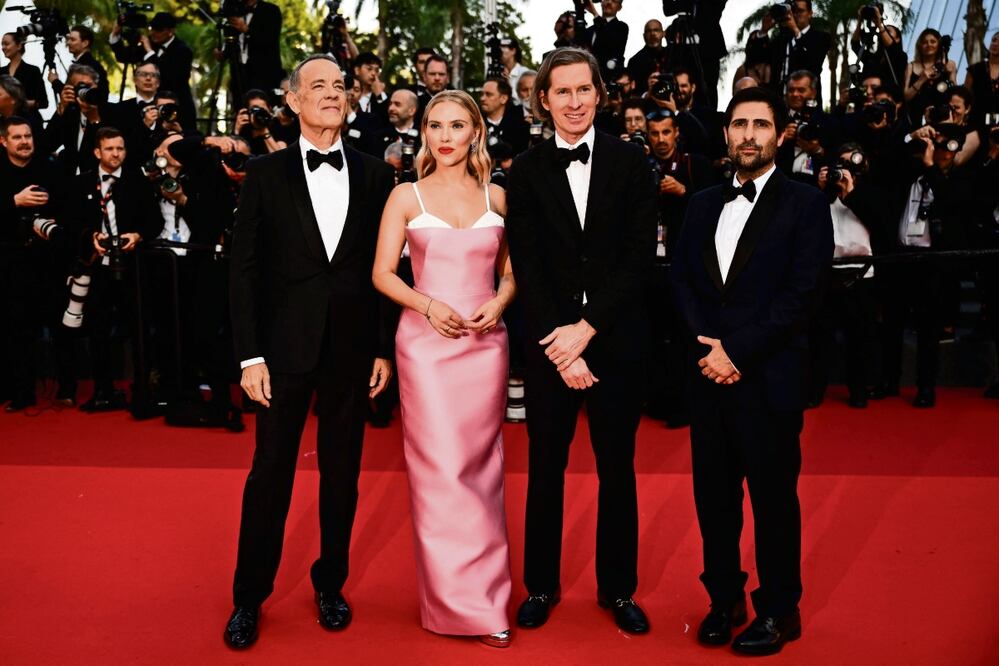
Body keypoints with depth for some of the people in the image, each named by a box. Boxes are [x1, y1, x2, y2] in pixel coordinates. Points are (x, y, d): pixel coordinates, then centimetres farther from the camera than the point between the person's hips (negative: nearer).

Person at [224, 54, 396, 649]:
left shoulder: (376, 175, 4)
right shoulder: (265, 175, 1)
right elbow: (244, 270, -1)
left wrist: (385, 348, 2)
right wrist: (250, 355, -7)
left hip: (354, 348, 1)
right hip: (286, 346, -1)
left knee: (342, 471, 11)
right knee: (271, 471, 6)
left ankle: (331, 583, 28)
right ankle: (250, 595, 21)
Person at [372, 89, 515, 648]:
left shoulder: (496, 197, 9)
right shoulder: (407, 196, 4)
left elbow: (511, 271, 13)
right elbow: (383, 274, 1)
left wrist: (498, 303, -8)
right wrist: (429, 306, -14)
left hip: (486, 343, 2)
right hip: (426, 342, -2)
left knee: (481, 467, 7)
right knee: (441, 467, -5)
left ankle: (482, 587, 21)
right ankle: (467, 603, 6)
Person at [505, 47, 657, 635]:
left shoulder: (631, 162, 0)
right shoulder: (527, 171, 2)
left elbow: (640, 255, -6)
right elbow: (527, 267, -3)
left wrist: (587, 328, -13)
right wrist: (559, 346, -12)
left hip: (617, 337, 0)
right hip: (550, 340, 0)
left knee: (618, 467, 11)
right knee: (546, 465, 10)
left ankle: (619, 588, 27)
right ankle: (541, 585, 26)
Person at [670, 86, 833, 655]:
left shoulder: (805, 203, -2)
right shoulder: (704, 205, 14)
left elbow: (802, 292, -11)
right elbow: (682, 281, 8)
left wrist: (737, 351, -14)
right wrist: (708, 345, -8)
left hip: (770, 376, -4)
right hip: (708, 373, 5)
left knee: (774, 497, 5)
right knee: (714, 494, 11)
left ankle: (780, 609, 23)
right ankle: (725, 598, 28)